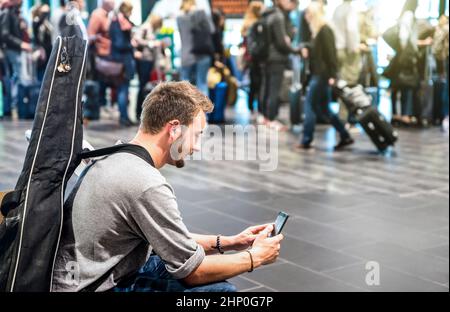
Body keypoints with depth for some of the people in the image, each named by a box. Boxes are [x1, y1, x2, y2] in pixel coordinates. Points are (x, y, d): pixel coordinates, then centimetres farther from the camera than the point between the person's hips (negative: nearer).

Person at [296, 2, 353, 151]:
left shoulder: (324, 31, -13)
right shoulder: (319, 31, 16)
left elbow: (330, 53, -19)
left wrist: (332, 75, -22)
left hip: (323, 75, -10)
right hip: (319, 74, 10)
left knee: (310, 106, -5)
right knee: (323, 108, 11)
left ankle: (307, 141, 2)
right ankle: (345, 137, 14)